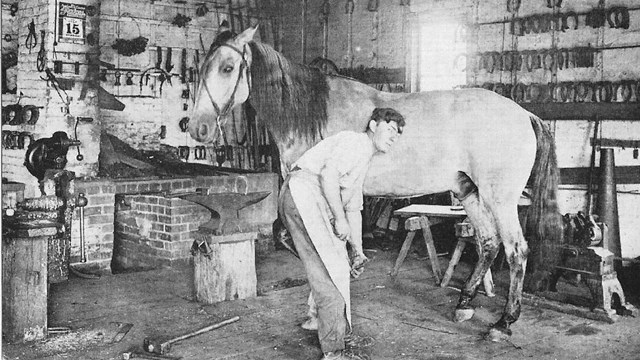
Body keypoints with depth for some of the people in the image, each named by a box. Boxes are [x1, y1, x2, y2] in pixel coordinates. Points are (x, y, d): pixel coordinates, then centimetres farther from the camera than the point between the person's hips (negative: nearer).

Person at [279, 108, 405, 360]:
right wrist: (340, 218, -16)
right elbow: (328, 173, -19)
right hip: (303, 193, -10)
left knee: (337, 265, 19)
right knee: (331, 272, -9)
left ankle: (340, 329, 34)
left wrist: (358, 252, 27)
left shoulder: (363, 162, 28)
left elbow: (353, 209, 30)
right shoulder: (354, 141, -3)